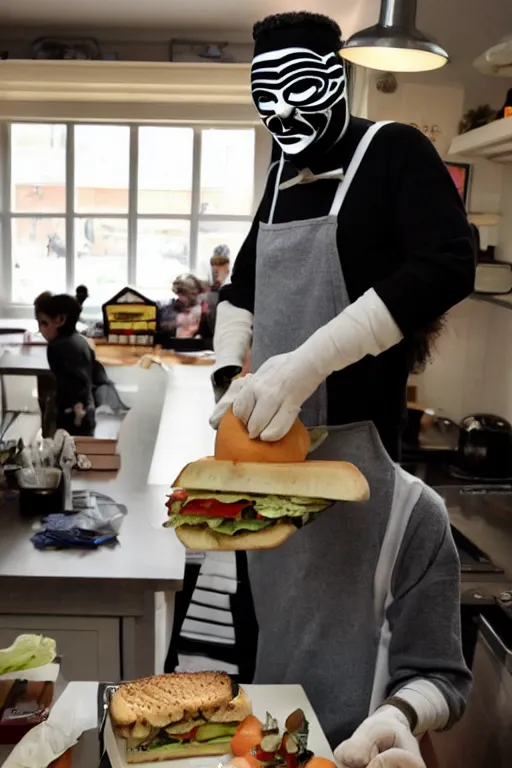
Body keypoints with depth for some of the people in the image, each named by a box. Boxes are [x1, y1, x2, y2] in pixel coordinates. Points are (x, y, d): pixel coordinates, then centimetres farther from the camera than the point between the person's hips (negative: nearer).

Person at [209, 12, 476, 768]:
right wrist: (230, 374, 3)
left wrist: (305, 363, -28)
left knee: (334, 619, -4)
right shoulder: (284, 173, 14)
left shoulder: (394, 152, -6)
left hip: (350, 435, -6)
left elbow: (446, 267, -22)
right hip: (268, 432, 7)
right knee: (270, 603, 16)